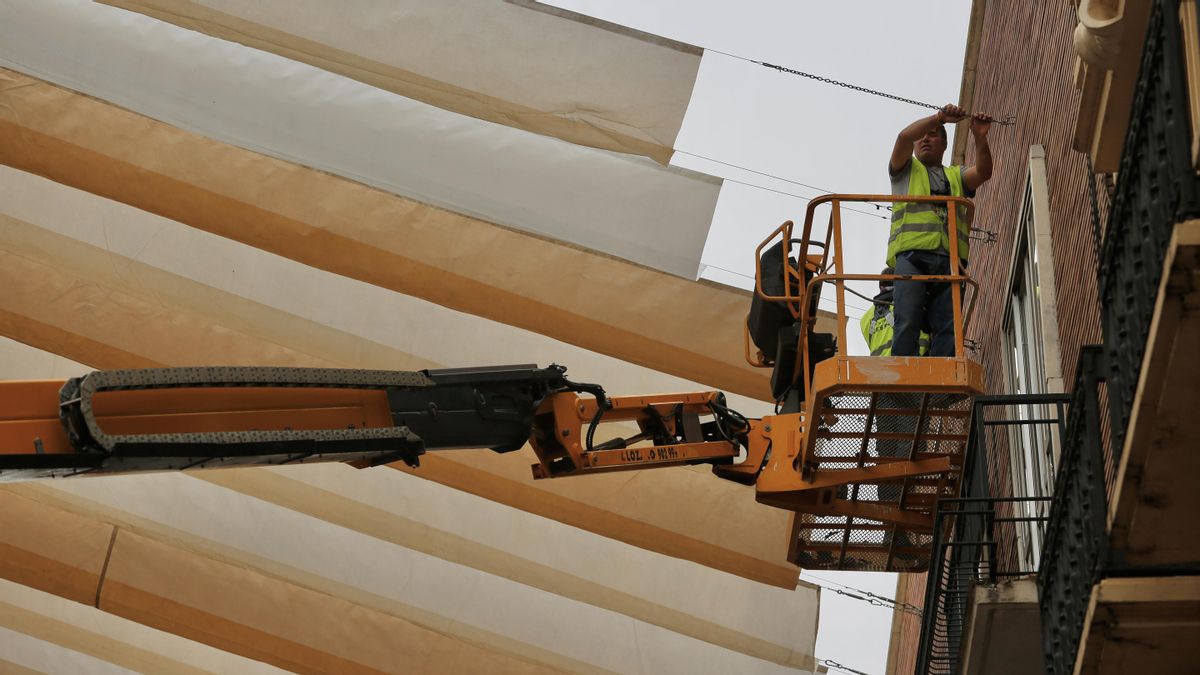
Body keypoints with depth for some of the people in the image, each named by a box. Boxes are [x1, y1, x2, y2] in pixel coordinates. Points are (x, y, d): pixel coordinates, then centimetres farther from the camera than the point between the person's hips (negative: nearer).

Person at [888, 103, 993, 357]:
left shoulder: (956, 175, 33)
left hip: (950, 258, 3)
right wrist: (939, 117, -3)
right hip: (912, 254, -3)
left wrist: (980, 138, -4)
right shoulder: (906, 170, 26)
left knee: (948, 330, -12)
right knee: (907, 322, -18)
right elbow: (904, 137, 5)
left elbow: (983, 172, 11)